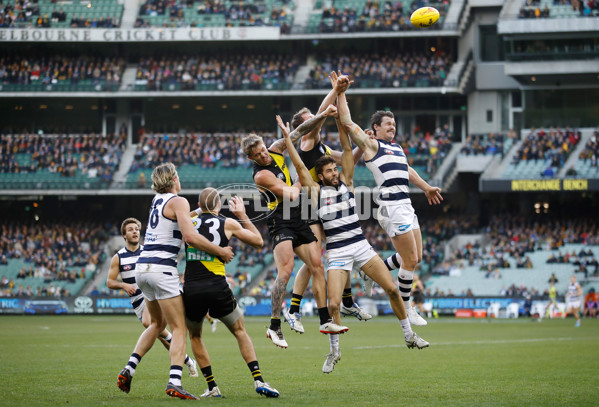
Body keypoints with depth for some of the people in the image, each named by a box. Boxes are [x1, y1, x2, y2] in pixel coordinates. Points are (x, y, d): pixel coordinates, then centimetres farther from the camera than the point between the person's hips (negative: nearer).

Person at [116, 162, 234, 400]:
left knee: (157, 324, 24)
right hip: (162, 268, -8)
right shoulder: (178, 201, -6)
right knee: (179, 329, -5)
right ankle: (174, 382, -20)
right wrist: (220, 251, -8)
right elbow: (190, 237, -18)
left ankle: (129, 369, 12)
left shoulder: (157, 200, 17)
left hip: (143, 266, 8)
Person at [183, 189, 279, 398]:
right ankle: (258, 380, 4)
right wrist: (242, 215, 26)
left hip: (191, 289, 1)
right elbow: (258, 241, 16)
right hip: (217, 289, -1)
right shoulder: (228, 224, 5)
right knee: (240, 331, 18)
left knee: (195, 336, 23)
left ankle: (212, 388, 15)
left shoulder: (189, 223, 7)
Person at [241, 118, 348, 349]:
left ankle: (325, 321, 6)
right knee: (285, 271, -21)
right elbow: (291, 195, -16)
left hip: (297, 220, 8)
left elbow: (299, 132, 10)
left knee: (317, 266, 2)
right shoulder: (261, 175, -17)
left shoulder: (276, 150, 5)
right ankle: (274, 327, -20)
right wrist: (298, 183, 4)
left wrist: (322, 116, 0)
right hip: (280, 223, -8)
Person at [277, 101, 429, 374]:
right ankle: (334, 352, 7)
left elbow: (347, 149, 4)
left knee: (392, 289, -3)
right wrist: (287, 137, -1)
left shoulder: (346, 183, 8)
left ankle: (409, 336, 13)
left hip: (361, 246, 3)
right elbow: (299, 165, 0)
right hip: (336, 253, -2)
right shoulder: (316, 191, 3)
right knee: (333, 304, -13)